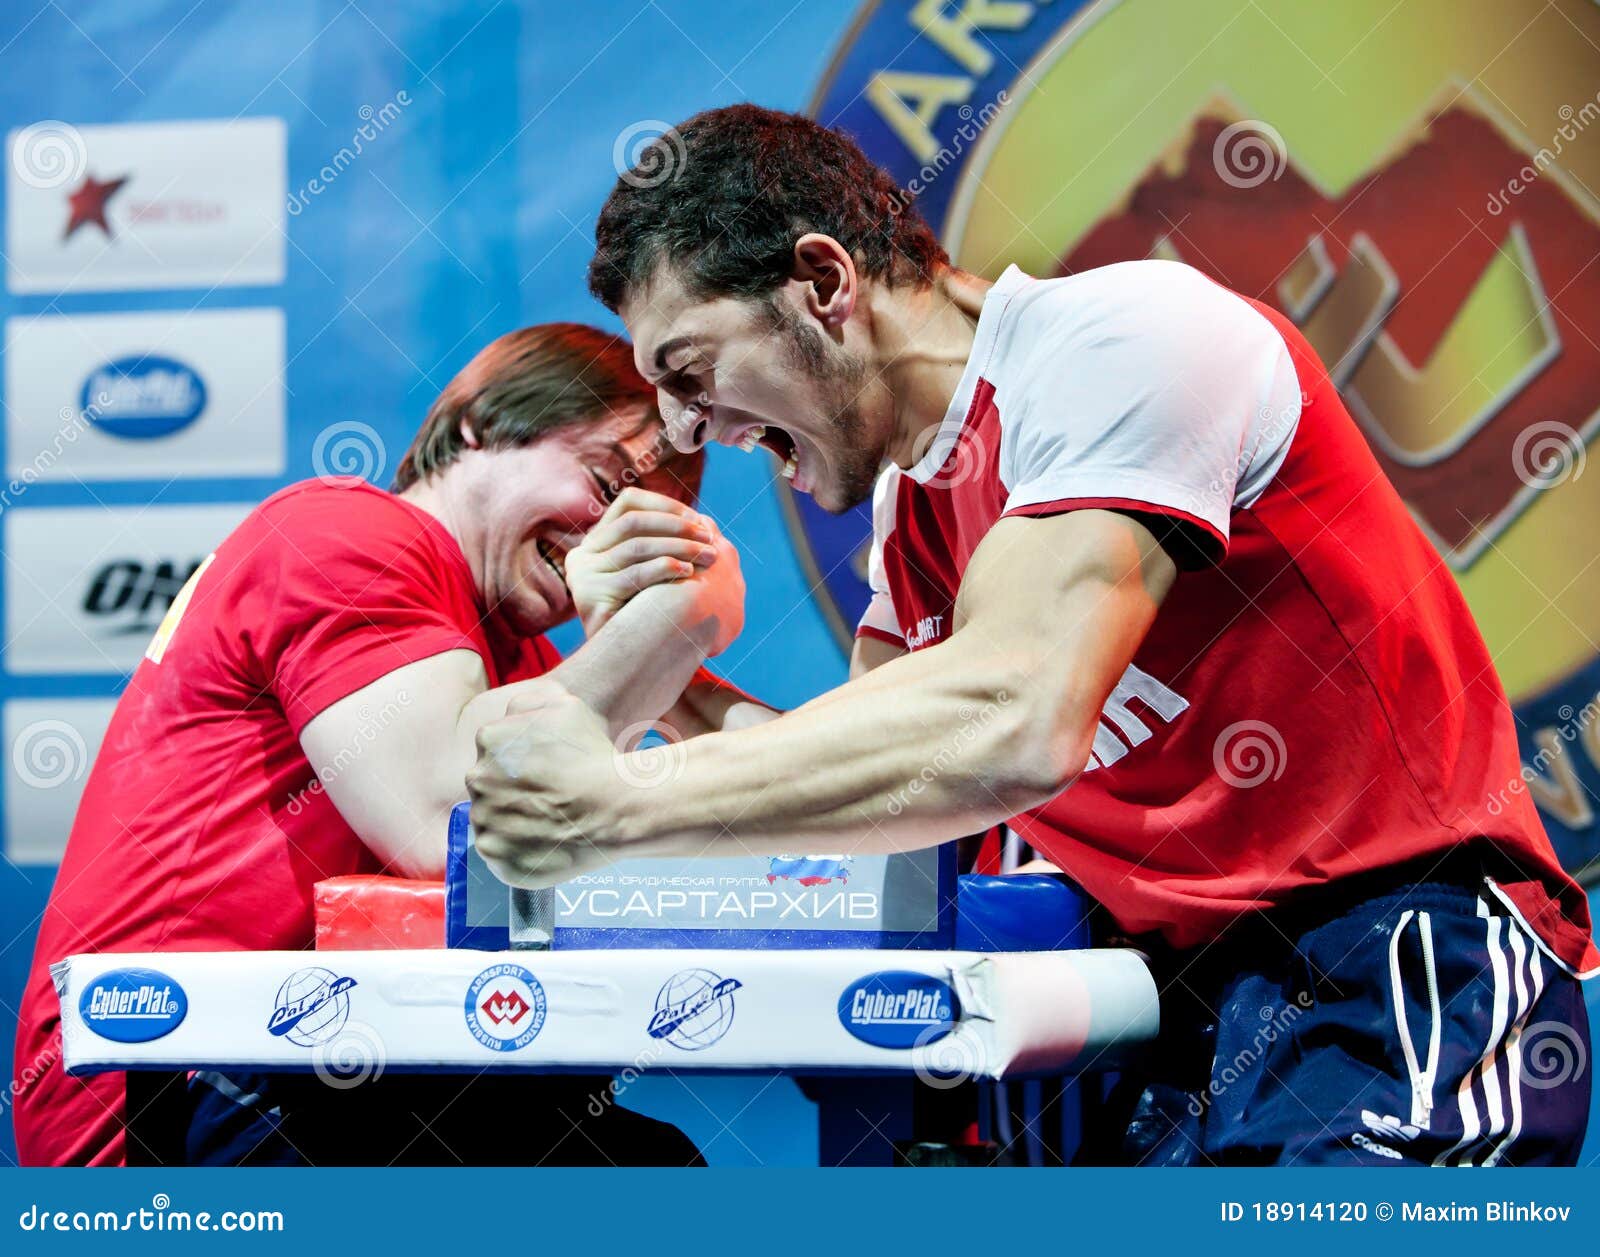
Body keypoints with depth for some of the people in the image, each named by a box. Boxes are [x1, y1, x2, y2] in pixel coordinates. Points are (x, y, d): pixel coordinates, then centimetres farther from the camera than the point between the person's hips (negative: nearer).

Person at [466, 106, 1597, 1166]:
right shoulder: (908, 500, 15)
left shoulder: (1128, 335, -13)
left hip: (1392, 974, -8)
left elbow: (1014, 727, -27)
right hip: (1185, 992, 8)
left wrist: (621, 808, -19)